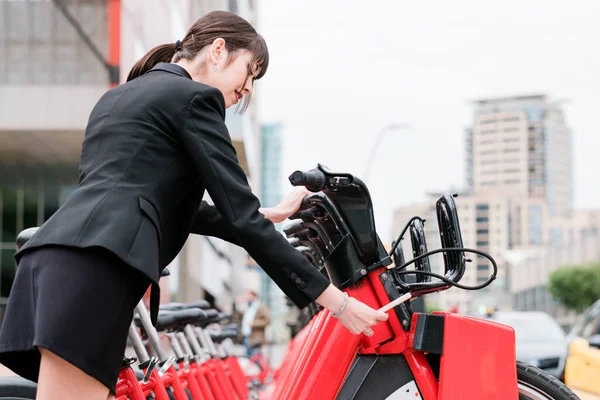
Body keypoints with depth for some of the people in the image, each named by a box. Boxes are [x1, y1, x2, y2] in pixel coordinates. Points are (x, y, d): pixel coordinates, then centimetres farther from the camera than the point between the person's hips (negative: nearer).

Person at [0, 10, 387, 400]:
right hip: (94, 269, -9)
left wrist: (268, 215, 43)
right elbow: (240, 216, -1)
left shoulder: (117, 97, 30)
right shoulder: (194, 97, 4)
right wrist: (335, 300, 1)